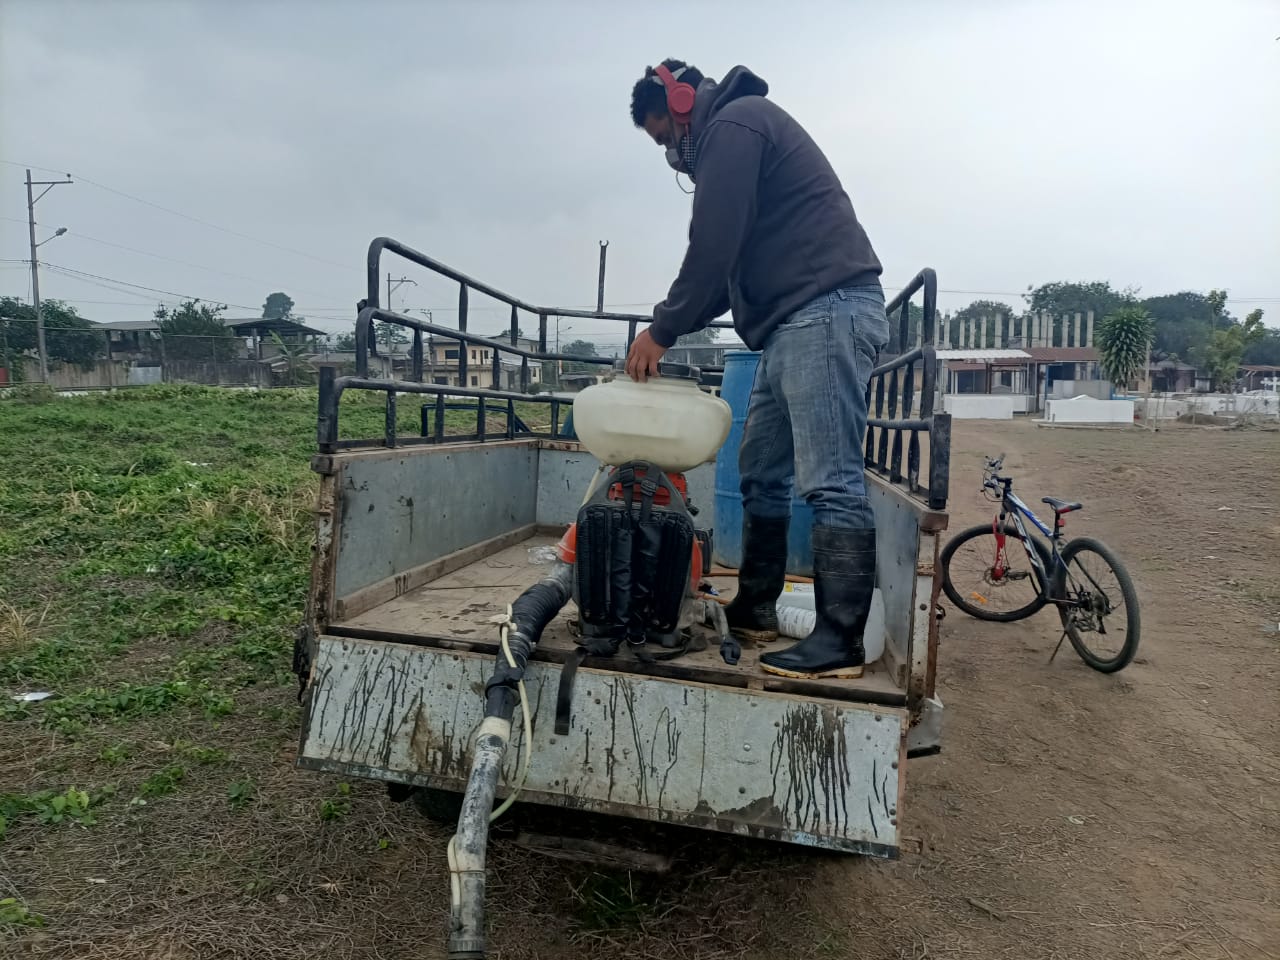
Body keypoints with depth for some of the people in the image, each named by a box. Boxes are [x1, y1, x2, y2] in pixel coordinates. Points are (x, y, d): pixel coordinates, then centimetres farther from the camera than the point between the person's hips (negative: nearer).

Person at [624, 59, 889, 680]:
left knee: (831, 483, -12)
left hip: (826, 310, -11)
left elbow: (713, 248, -12)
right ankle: (754, 608, 21)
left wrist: (663, 330, -3)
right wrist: (670, 326, 18)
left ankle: (840, 643, -8)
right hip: (797, 323, 11)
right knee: (762, 474, 12)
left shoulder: (733, 123, -3)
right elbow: (736, 262, 26)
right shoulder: (741, 130, 29)